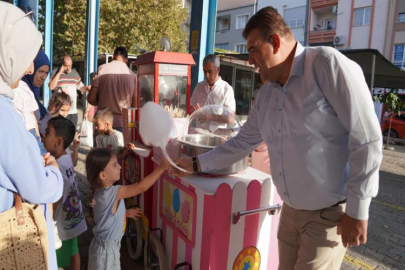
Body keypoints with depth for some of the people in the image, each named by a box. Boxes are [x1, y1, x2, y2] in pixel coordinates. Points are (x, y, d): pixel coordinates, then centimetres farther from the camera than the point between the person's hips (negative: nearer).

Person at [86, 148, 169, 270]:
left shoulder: (100, 191, -2)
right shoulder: (113, 192, -30)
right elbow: (141, 187, -34)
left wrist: (126, 212, 11)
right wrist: (161, 167, -34)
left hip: (106, 244, 8)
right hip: (107, 248, -8)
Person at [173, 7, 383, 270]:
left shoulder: (327, 64, -17)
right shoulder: (266, 94, 5)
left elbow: (366, 139, -19)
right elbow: (242, 142, 13)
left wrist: (358, 209, -16)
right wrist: (196, 163, 11)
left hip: (331, 213, -6)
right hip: (291, 211, 7)